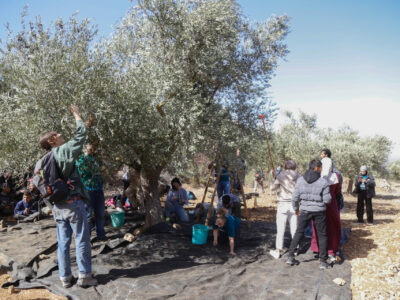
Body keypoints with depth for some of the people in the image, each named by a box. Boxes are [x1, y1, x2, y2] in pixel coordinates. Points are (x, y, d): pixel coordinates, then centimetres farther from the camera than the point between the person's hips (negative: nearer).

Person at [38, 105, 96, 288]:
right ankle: (84, 276, 6)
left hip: (58, 206, 7)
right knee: (81, 240, 1)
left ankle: (65, 278, 20)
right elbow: (80, 135, -4)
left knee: (63, 242, 12)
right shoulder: (63, 151, -10)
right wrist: (76, 115, 10)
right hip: (73, 203, -7)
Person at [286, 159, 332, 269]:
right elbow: (327, 200, -11)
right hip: (319, 211, -2)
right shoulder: (323, 182, -11)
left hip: (305, 210, 2)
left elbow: (295, 197, -1)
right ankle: (323, 261, 16)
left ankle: (290, 257, 12)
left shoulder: (300, 180, -4)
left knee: (299, 232, 13)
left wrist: (296, 209, 14)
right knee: (322, 235, 13)